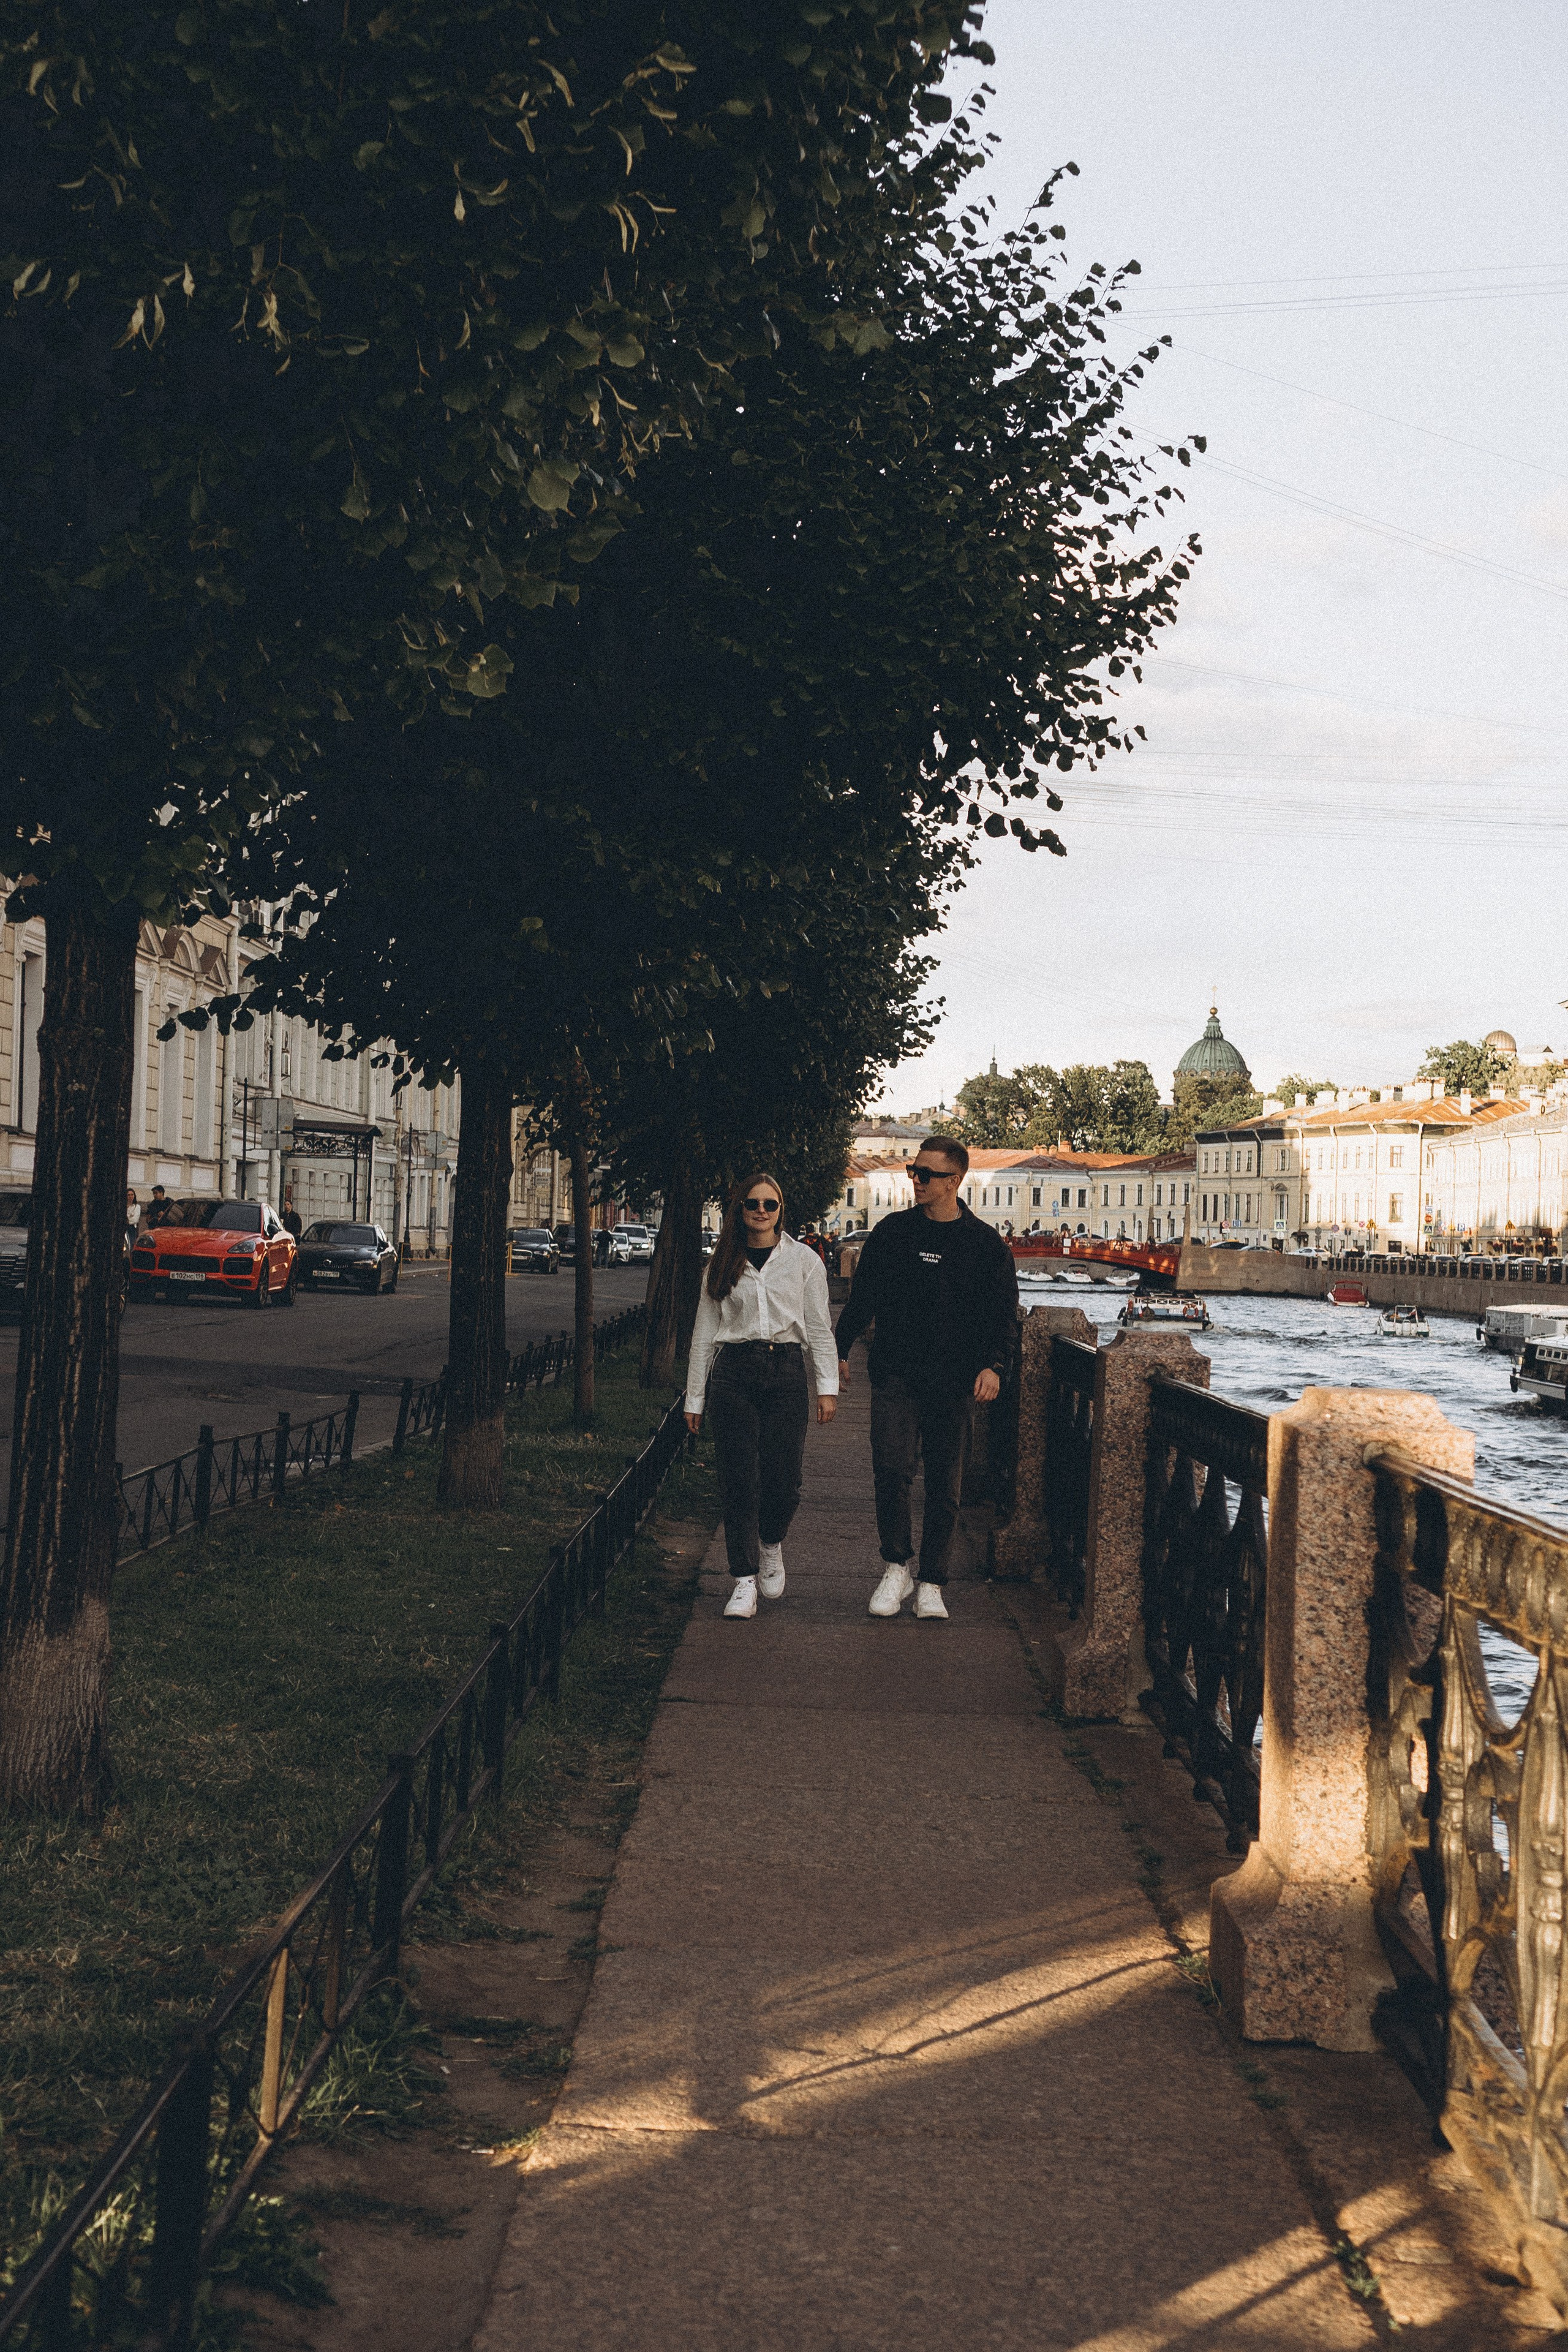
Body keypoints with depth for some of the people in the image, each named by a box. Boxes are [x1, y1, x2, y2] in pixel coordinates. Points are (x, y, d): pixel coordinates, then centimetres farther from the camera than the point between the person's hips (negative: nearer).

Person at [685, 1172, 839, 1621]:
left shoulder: (804, 1260, 7)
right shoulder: (722, 1265, 10)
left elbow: (819, 1328, 6)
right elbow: (704, 1333, 13)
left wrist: (827, 1387, -3)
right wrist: (695, 1398, 10)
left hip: (785, 1372, -1)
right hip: (733, 1373, 1)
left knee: (783, 1479, -6)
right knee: (739, 1481, -4)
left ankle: (772, 1546, 26)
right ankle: (744, 1581, 2)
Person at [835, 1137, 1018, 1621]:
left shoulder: (986, 1244, 3)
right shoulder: (891, 1232, 8)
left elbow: (1004, 1313, 3)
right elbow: (862, 1298, 15)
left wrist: (993, 1365, -12)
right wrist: (839, 1350, 14)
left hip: (954, 1382, 0)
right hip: (895, 1375, 0)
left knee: (945, 1485, 4)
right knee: (892, 1470, -12)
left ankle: (931, 1583, 14)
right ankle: (896, 1568, 4)